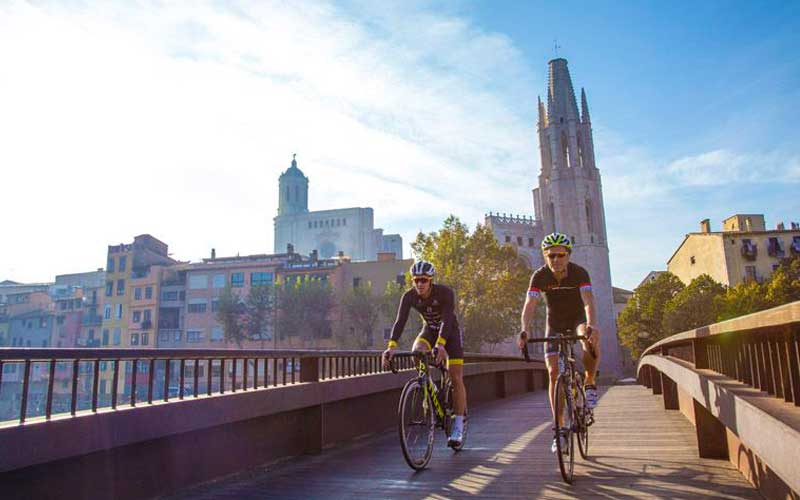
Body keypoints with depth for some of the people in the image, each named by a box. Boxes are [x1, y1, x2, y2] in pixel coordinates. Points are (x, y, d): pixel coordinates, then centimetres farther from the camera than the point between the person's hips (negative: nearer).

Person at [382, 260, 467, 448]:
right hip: (429, 330, 3)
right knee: (417, 352, -30)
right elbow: (400, 321, -29)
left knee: (456, 378, -11)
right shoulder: (409, 296, -20)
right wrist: (392, 346, -44)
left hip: (450, 332, -3)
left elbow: (447, 320, -39)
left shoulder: (445, 293, -29)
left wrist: (440, 344, -55)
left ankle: (458, 426, 0)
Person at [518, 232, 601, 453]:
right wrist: (524, 330, -47)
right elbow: (529, 305, -30)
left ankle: (589, 384, -9)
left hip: (577, 318, -1)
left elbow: (588, 302, -36)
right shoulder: (540, 276, -20)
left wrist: (592, 326, -55)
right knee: (554, 373, -9)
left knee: (591, 342, -37)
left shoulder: (579, 273, -23)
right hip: (555, 323, 1)